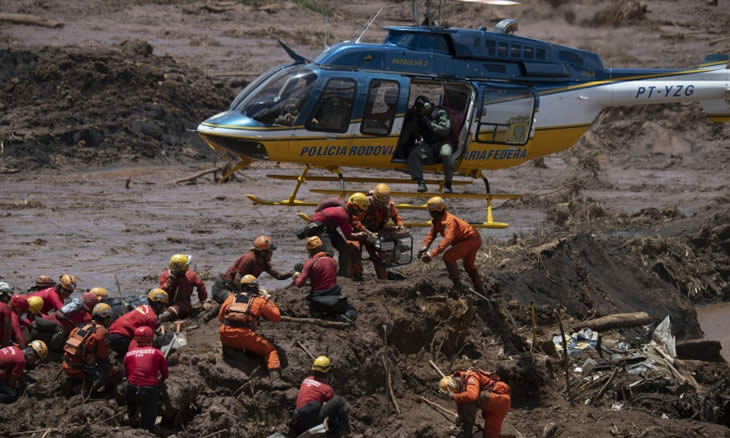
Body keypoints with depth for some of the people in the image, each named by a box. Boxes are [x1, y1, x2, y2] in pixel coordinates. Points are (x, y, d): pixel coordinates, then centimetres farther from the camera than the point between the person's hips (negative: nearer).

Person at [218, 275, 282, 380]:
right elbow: (277, 317, 19)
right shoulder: (259, 300, 12)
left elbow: (220, 317, 28)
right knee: (270, 349, 11)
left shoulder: (231, 298, 21)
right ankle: (275, 375, -9)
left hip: (225, 336, 4)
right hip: (245, 336, -4)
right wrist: (268, 299, 29)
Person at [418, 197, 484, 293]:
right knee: (468, 265, 29)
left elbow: (448, 239, -42)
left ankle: (457, 285, -16)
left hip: (471, 240, -11)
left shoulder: (448, 221, -29)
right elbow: (432, 234, 2)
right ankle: (480, 289, 45)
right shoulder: (437, 220, 3)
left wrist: (433, 253, -50)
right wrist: (425, 247, -18)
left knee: (448, 257, -20)